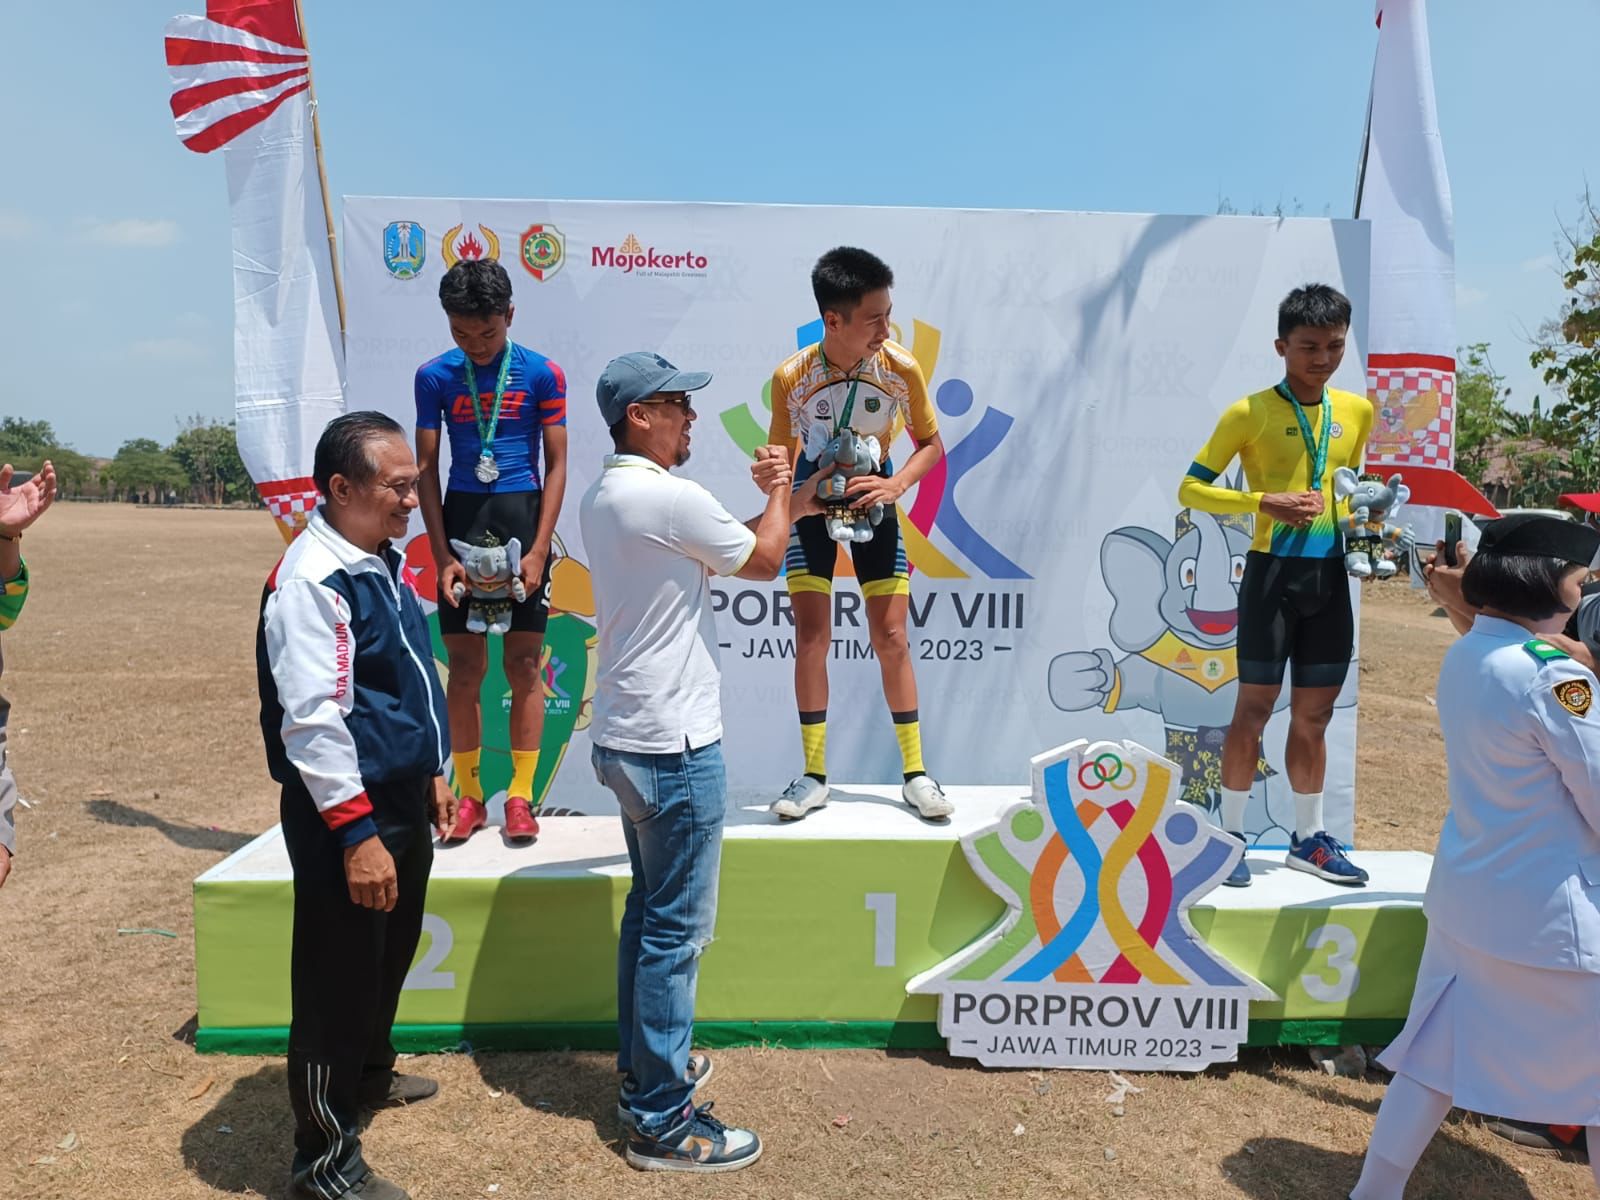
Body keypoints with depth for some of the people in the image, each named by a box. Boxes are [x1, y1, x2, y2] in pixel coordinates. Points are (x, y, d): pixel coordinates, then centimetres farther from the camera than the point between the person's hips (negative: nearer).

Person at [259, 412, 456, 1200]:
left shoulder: (385, 560, 8)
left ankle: (369, 1074, 48)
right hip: (346, 814, -9)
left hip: (402, 801, 9)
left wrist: (432, 771, 21)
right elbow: (312, 720, -25)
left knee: (392, 952, 24)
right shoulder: (310, 580, -21)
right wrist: (356, 832, -24)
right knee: (338, 979, 4)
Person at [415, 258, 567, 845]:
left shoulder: (542, 373, -3)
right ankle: (469, 796, 17)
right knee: (463, 666, 5)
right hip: (461, 520, 2)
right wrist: (442, 556, -4)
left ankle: (521, 797, 11)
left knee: (524, 664, 1)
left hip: (522, 517, -2)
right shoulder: (434, 376, 2)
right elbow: (427, 468, 3)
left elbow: (556, 465, -2)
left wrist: (538, 550, -10)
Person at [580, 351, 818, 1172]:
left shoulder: (602, 499, 10)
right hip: (675, 748, -10)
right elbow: (764, 561, -4)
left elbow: (726, 547, 18)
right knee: (677, 933, 0)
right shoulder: (670, 498, -19)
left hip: (625, 740, 10)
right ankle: (662, 1120, 11)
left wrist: (781, 508, 13)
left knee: (648, 913, 19)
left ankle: (643, 1071, 33)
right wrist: (780, 493, 12)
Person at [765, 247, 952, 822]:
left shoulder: (902, 369, -20)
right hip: (813, 506, 0)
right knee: (811, 636, -2)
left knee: (891, 636, 0)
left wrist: (896, 484, -24)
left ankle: (915, 772, 12)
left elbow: (931, 442, -6)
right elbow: (781, 458, -8)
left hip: (873, 502, 0)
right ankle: (814, 775, 9)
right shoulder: (790, 378, -21)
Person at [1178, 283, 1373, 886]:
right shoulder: (1249, 412, -7)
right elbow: (1191, 488, -8)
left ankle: (1309, 837, 25)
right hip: (1272, 572, -5)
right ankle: (1230, 834, 14)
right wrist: (1264, 502, -20)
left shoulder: (1357, 411, 10)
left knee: (1314, 714, 12)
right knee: (1255, 707, 0)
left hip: (1330, 574, 5)